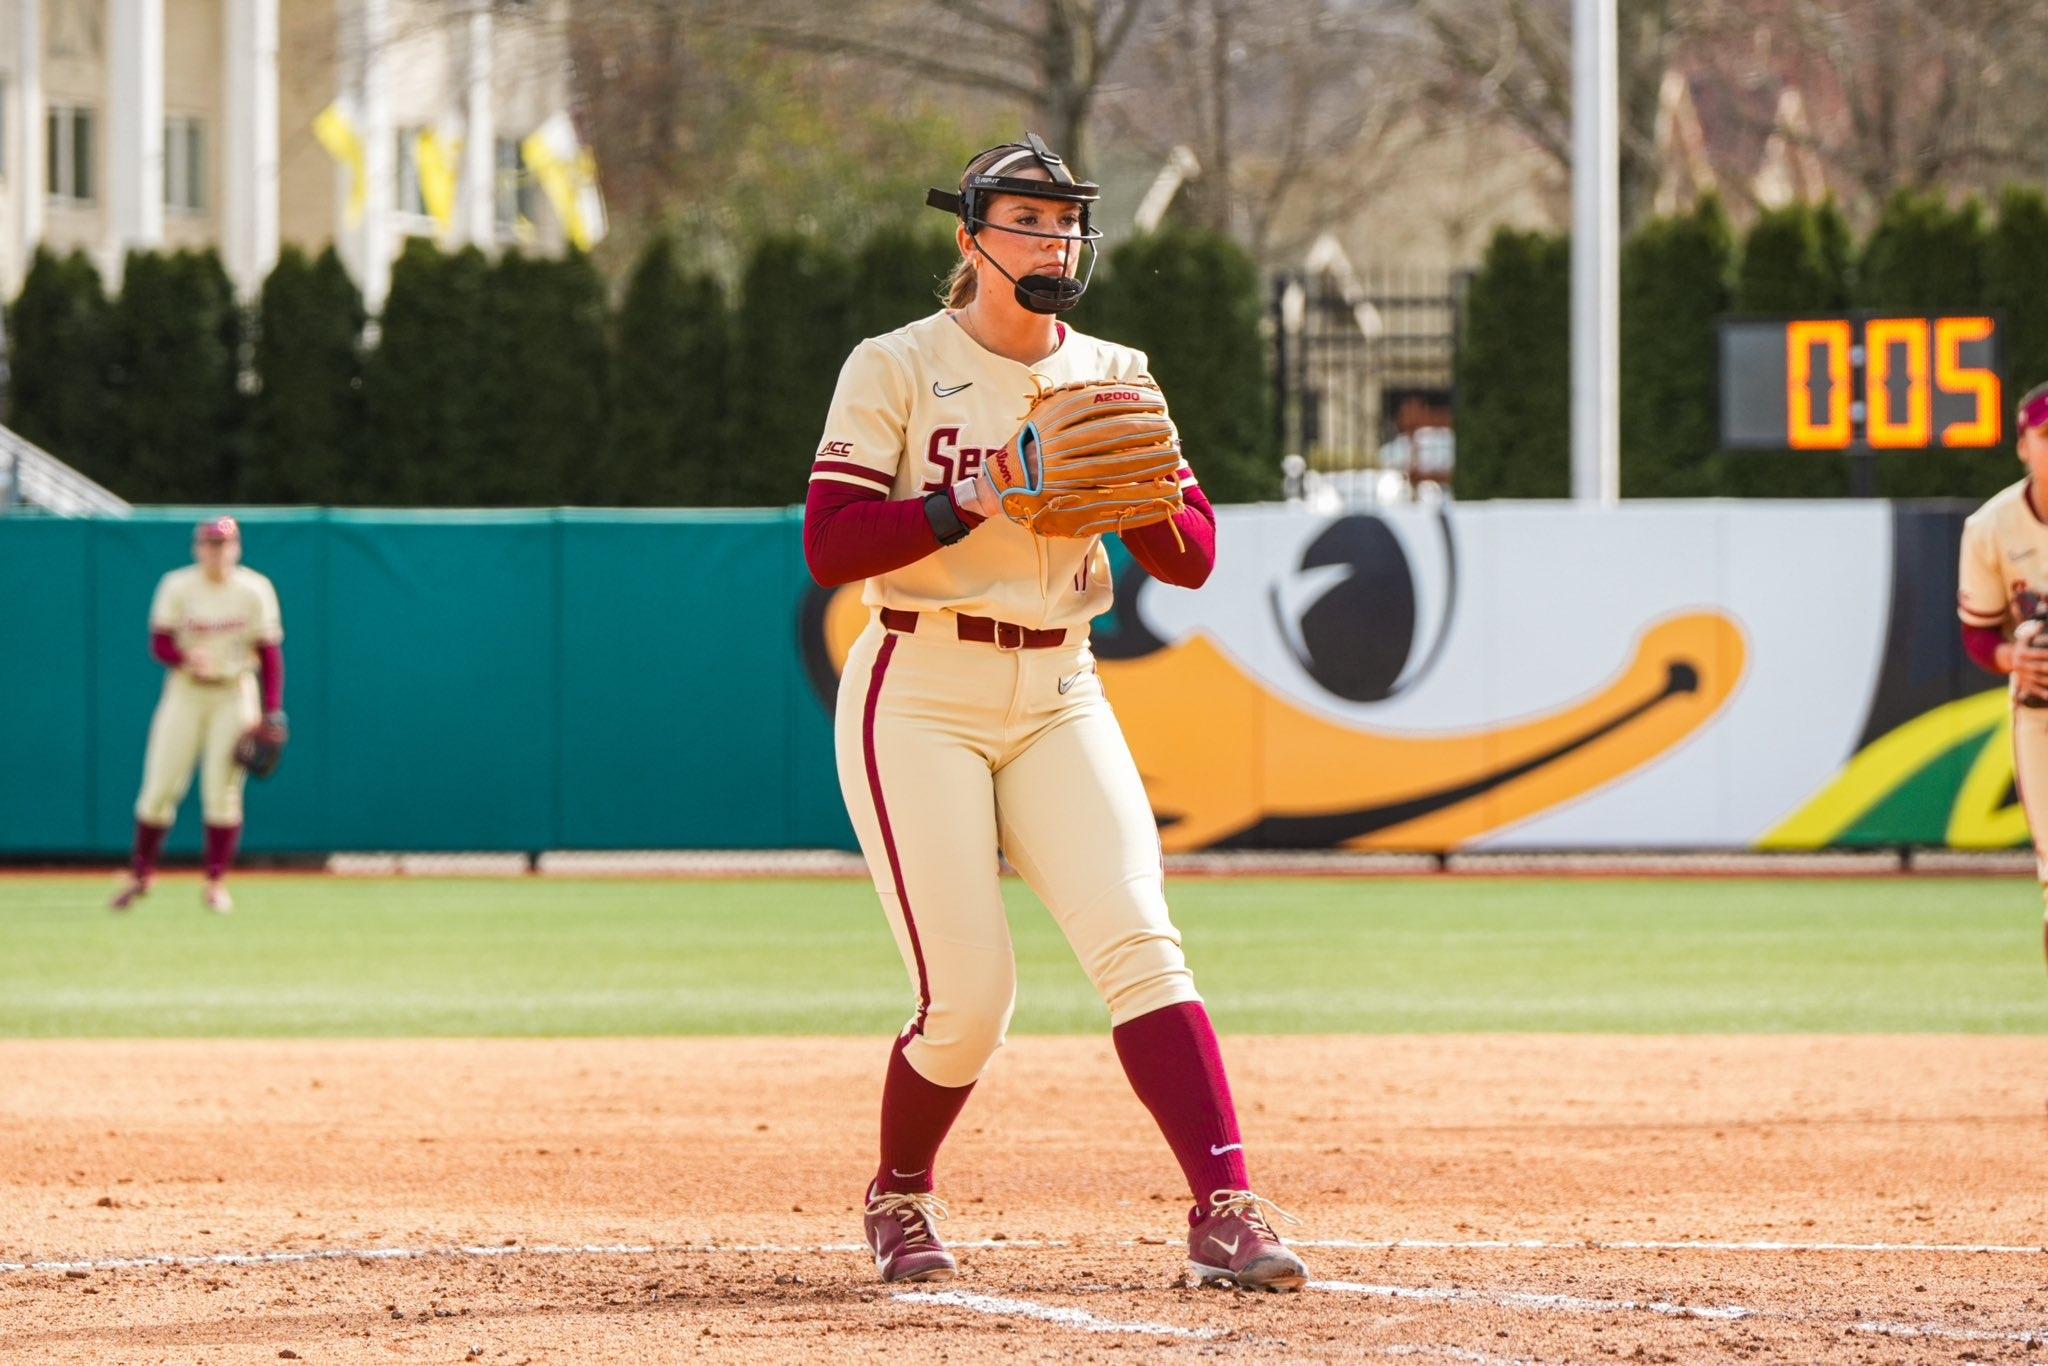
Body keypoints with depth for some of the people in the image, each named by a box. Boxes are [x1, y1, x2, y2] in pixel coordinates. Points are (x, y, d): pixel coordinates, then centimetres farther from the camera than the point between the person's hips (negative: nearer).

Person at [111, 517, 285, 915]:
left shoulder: (255, 591, -5)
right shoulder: (177, 587, -5)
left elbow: (270, 653, -3)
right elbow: (160, 643, -7)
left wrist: (272, 713, -10)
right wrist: (186, 659, -30)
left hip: (234, 693, 0)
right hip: (185, 692, 0)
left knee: (223, 790, -4)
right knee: (160, 787, -2)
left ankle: (216, 883, 4)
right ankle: (141, 874, 13)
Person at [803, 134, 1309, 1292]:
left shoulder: (1114, 377, 9)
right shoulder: (898, 369, -3)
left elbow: (1195, 556, 5)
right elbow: (831, 546, -13)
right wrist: (978, 498, -23)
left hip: (1059, 699, 4)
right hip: (920, 703, -4)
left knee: (1137, 940, -16)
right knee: (971, 996, -8)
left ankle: (1227, 1209, -24)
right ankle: (901, 1195, 20)